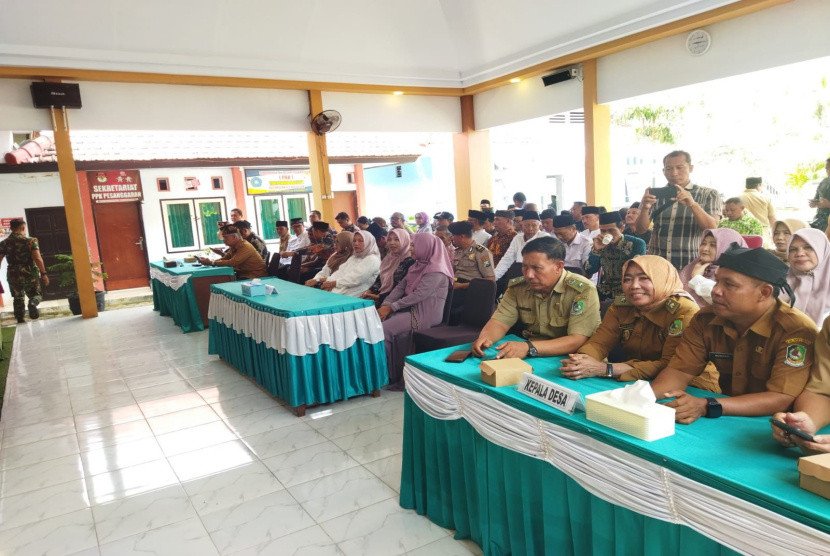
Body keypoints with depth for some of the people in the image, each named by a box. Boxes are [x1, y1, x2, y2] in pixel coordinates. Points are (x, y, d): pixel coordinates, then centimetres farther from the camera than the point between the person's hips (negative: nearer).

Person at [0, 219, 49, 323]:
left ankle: (21, 320, 18)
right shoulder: (31, 241, -7)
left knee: (18, 299, 18)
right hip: (31, 274, -2)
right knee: (36, 294, 15)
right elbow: (37, 258, -15)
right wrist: (43, 274, -13)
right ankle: (32, 303, -18)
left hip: (14, 275, 2)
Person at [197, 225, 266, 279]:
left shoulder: (245, 247, -21)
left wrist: (211, 263, -21)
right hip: (243, 275, 8)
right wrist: (208, 261, -10)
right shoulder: (233, 247, 7)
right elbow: (224, 259, 7)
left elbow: (232, 263, -27)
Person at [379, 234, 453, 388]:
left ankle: (391, 375, -6)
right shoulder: (418, 266, 14)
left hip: (426, 315, -8)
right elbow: (400, 287, 10)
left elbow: (418, 295, -22)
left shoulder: (436, 271, -14)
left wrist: (392, 307, -19)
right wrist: (386, 304, -6)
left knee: (384, 329, -21)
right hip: (411, 309, 8)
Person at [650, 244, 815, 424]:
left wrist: (706, 407, -34)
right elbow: (680, 370, -3)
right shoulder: (706, 320, -3)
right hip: (727, 422, 4)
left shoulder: (797, 331, -18)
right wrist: (645, 395, -24)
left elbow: (781, 399, -23)